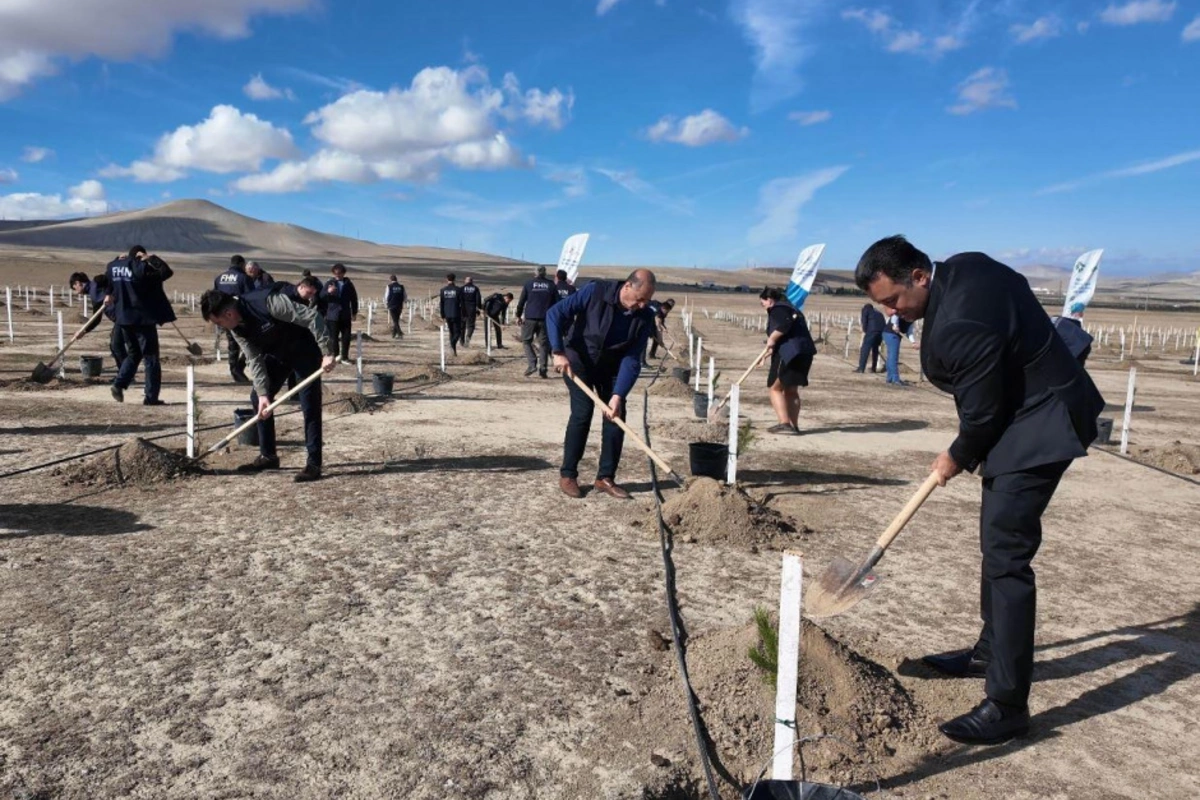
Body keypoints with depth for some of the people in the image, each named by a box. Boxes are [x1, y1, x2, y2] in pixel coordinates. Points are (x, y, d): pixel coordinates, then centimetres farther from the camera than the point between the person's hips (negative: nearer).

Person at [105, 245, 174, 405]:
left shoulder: (114, 266, 8)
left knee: (133, 354, 22)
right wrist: (151, 259, -11)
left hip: (123, 318, 7)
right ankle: (151, 397, -2)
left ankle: (119, 384, 4)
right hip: (143, 318, -7)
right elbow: (166, 272, -18)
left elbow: (107, 280, 26)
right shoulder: (141, 267, -14)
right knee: (151, 357, 0)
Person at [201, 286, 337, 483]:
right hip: (276, 354, 8)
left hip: (304, 350, -8)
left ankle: (313, 464, -5)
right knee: (257, 399, 6)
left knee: (309, 405, -10)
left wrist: (327, 353, -32)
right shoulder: (237, 327, -10)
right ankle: (268, 455, 18)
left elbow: (312, 317, -33)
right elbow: (254, 359, -7)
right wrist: (262, 393, -16)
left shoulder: (268, 302, -34)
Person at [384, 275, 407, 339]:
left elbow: (386, 296, -4)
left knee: (394, 320, -3)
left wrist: (386, 303, 14)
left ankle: (400, 333, -19)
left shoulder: (389, 286, -5)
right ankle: (394, 334, 22)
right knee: (396, 320, 15)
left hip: (392, 305, -4)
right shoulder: (401, 286, 4)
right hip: (399, 306, 4)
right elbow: (405, 296, 7)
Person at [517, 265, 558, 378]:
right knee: (544, 343, 6)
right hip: (545, 319, 1)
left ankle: (532, 364, -7)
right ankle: (542, 368, 0)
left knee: (526, 340, 9)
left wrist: (518, 315, 9)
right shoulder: (551, 285, 8)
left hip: (530, 318, -1)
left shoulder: (529, 283, 3)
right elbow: (556, 303, 9)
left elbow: (521, 301, 2)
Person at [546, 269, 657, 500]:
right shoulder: (595, 292, -26)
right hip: (578, 360, -3)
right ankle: (567, 475, 0)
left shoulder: (645, 317, -18)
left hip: (611, 366, 4)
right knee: (582, 413, -14)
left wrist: (618, 395, -28)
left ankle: (605, 478, 8)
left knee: (616, 416, -4)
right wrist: (558, 352, -34)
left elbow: (632, 359, -19)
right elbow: (555, 313, -25)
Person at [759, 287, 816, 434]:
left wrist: (772, 339, -14)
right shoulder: (791, 308, 26)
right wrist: (774, 349, 26)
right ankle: (794, 426, 16)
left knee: (775, 388, -4)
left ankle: (784, 423, -14)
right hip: (804, 352, 10)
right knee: (791, 390, 16)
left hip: (789, 353, -10)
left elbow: (784, 324, -25)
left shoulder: (777, 309, -4)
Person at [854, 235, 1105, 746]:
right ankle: (991, 651, 35)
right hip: (1028, 404, 11)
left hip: (1037, 426, -11)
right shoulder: (964, 267, -1)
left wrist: (958, 459, -2)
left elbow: (983, 412, -23)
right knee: (997, 542, 19)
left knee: (1005, 555, -11)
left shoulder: (958, 324, -30)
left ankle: (1007, 706, -4)